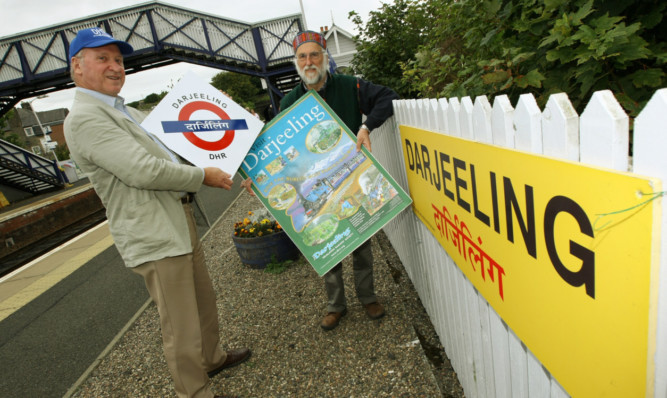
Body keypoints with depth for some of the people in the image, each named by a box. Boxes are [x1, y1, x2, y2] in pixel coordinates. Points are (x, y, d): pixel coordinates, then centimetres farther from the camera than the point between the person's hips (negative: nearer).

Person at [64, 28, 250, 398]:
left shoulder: (128, 112, 16)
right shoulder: (84, 118, -16)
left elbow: (164, 153, 29)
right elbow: (144, 171, -24)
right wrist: (203, 176, -12)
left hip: (180, 223, 10)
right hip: (155, 238, -10)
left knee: (204, 300, 24)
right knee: (182, 329, 2)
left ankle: (212, 358, 45)